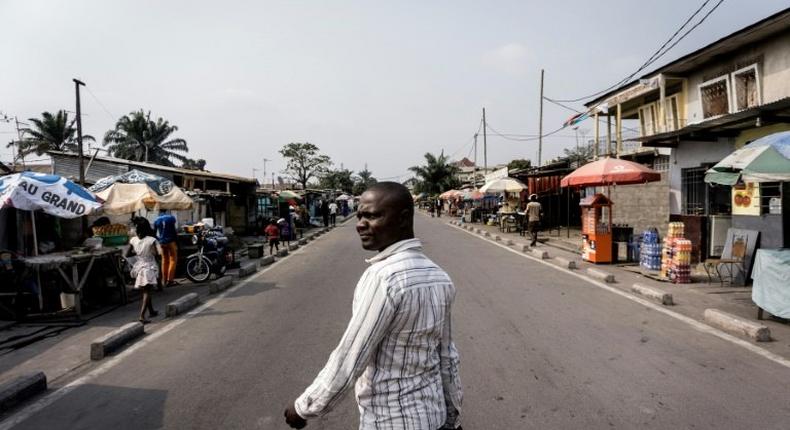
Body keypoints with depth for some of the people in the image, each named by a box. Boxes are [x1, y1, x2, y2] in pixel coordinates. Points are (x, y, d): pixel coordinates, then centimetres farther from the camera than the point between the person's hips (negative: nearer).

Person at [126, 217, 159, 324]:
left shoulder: (133, 240, -3)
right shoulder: (151, 240, -15)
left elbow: (127, 254, 4)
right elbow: (155, 254, -16)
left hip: (139, 267, 5)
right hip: (149, 267, -5)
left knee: (146, 291, 19)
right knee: (147, 292, -4)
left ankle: (151, 311, 34)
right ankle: (142, 316, -15)